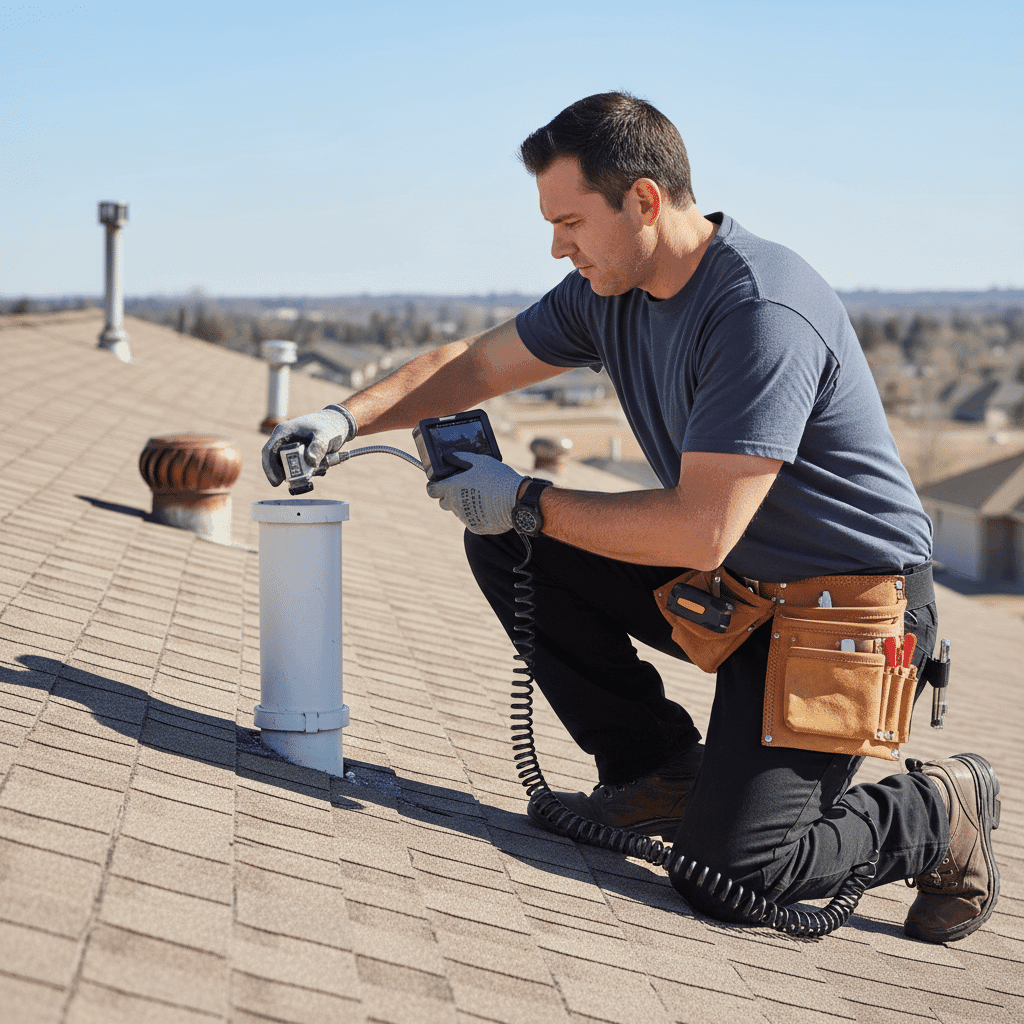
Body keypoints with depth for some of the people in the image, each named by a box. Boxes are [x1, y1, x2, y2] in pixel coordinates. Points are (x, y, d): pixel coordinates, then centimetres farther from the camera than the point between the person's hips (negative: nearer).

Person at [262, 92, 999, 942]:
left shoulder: (763, 313, -28)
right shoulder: (610, 290, -1)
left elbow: (698, 532, -29)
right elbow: (477, 364, 12)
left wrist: (528, 504, -20)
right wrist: (346, 419, -1)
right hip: (724, 583, 9)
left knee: (725, 873, -19)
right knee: (507, 548, 0)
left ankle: (938, 813, 8)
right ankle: (659, 770, 8)